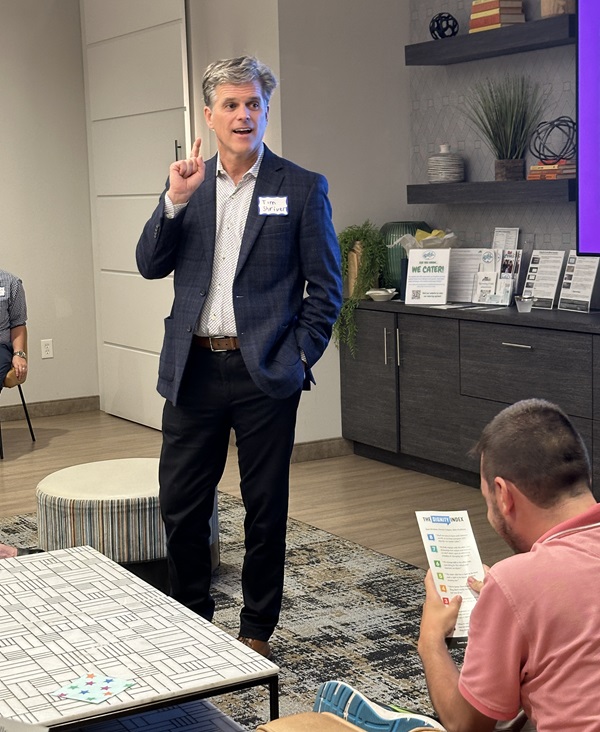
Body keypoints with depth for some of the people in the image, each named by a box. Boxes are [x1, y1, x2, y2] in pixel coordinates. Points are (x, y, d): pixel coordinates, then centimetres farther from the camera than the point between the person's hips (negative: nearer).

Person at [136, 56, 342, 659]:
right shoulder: (187, 183, 9)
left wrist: (299, 357, -6)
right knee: (180, 506, 8)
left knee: (265, 508, 7)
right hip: (193, 369, 3)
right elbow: (150, 266, 3)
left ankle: (257, 629, 24)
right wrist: (175, 201, -10)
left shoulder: (302, 189, 0)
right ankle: (190, 621, 27)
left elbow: (326, 287, 0)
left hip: (264, 373, -3)